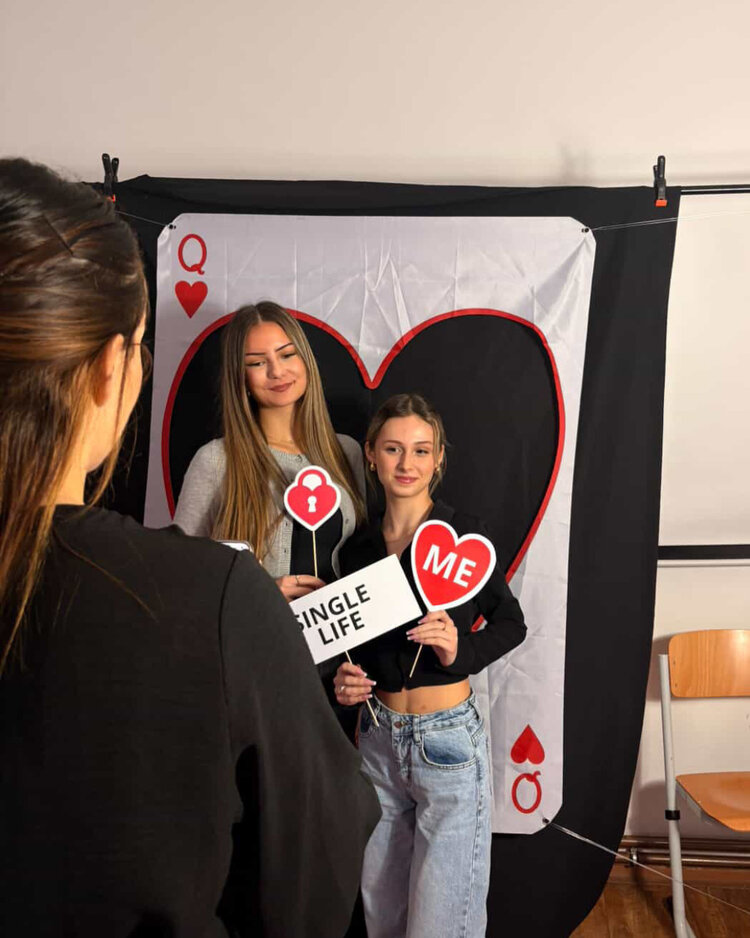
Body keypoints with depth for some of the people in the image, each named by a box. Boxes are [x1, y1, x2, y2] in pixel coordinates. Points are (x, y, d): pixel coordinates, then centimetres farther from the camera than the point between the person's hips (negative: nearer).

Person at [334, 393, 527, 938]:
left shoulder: (462, 533, -10)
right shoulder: (358, 550, 4)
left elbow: (510, 623, -2)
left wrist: (460, 651, -20)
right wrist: (346, 682, -5)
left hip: (447, 740, -5)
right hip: (379, 737, 5)